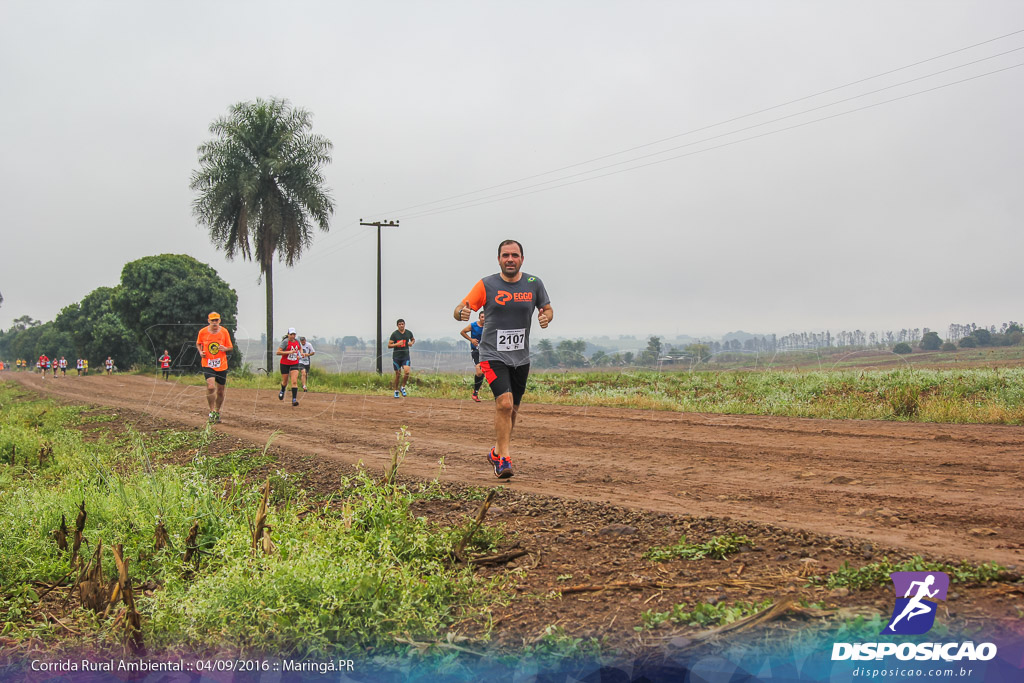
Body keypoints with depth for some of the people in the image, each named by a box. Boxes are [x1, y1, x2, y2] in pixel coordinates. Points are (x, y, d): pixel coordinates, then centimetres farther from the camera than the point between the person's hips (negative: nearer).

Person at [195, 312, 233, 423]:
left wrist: (225, 348, -17)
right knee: (211, 387, -22)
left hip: (222, 365, 2)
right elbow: (198, 344, 17)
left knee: (221, 391, 8)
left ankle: (217, 412, 30)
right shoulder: (202, 332, -1)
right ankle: (212, 411, -6)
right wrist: (200, 352, -3)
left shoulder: (224, 332, -1)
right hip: (207, 364, -2)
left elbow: (230, 347, 6)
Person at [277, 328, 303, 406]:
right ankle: (282, 391, 46)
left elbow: (300, 348, 26)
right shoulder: (285, 342, -13)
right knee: (285, 382, 11)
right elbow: (278, 352, -19)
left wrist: (300, 354, 5)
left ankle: (294, 399, -14)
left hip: (294, 364, 3)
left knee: (294, 381, -12)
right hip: (285, 364, -3)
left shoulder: (297, 341, 3)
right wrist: (289, 352, -25)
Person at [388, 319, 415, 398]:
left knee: (407, 371, -18)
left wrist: (411, 343, 0)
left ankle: (402, 387, 3)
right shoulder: (394, 334, -5)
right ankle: (396, 390, 23)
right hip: (396, 356, -1)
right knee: (398, 374, 4)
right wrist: (397, 344, -23)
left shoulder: (409, 332, 3)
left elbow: (413, 339, 24)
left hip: (406, 356, 1)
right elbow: (389, 345, -6)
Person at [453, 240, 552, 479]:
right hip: (493, 355, -4)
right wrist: (462, 312, -31)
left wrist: (546, 317, -10)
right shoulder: (486, 285, -6)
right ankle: (504, 458, -13)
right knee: (504, 403, -21)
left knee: (512, 409, 12)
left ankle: (497, 452, 34)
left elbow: (547, 309, 14)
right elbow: (460, 310, -7)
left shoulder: (534, 284, 1)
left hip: (521, 358, 4)